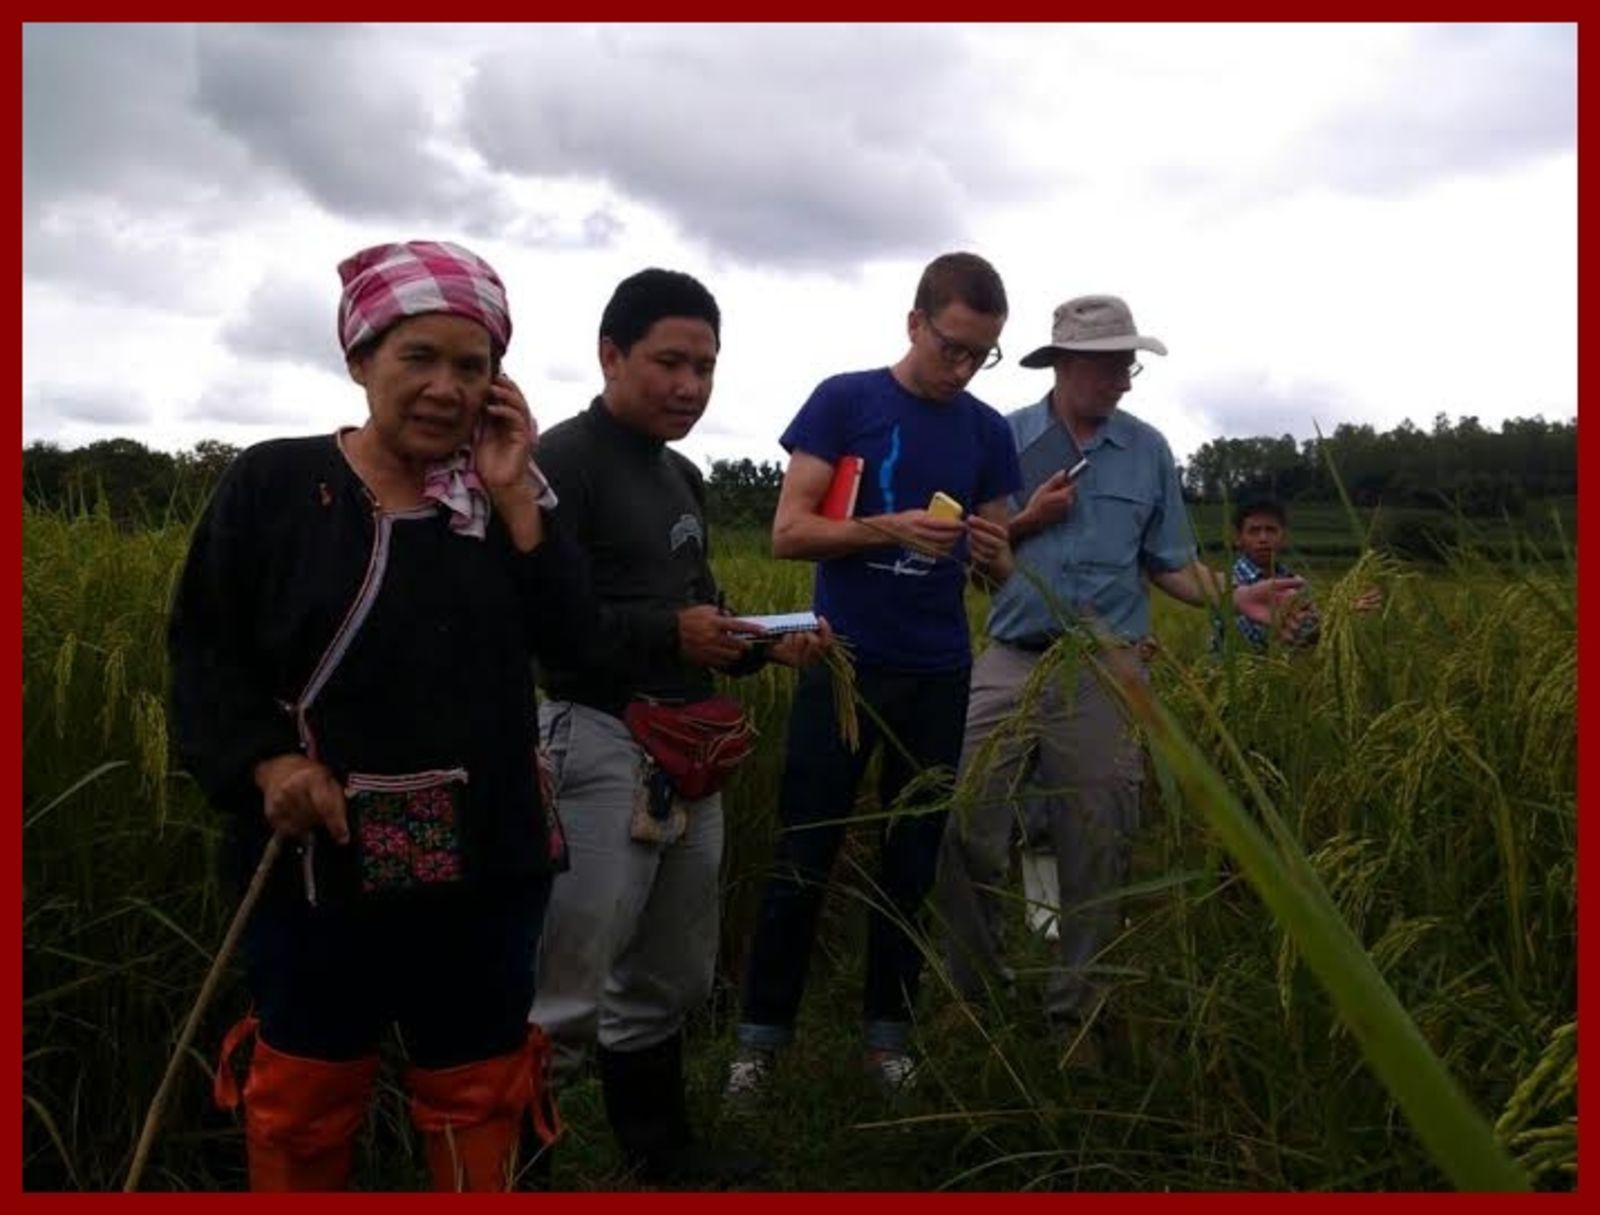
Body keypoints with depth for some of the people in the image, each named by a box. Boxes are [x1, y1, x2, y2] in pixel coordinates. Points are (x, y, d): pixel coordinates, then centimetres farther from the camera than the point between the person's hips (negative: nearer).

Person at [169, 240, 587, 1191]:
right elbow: (203, 647, -2)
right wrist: (263, 760, -16)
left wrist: (514, 495, -12)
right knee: (303, 1090, 16)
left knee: (478, 1085, 17)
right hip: (317, 854, -1)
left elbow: (572, 638, -7)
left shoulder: (506, 493, 4)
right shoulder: (274, 484, -4)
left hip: (484, 857, 2)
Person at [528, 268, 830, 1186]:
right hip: (598, 742, -8)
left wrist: (765, 646, 7)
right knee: (563, 989, -6)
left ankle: (659, 1146, 35)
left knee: (670, 980, 18)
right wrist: (670, 632, -21)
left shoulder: (684, 478, 17)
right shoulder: (563, 462, -10)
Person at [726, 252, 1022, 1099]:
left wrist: (993, 552, -14)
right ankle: (761, 1033, 14)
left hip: (938, 675, 4)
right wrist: (889, 529, -23)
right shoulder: (843, 400, -3)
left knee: (912, 859, 9)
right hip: (843, 663, -3)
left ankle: (886, 1034, 21)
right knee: (803, 855, 2)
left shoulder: (987, 432, 7)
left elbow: (997, 569, 10)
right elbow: (788, 530, -8)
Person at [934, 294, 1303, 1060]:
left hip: (1107, 673, 1)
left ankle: (1076, 1007, 21)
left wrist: (1234, 597, -5)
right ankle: (973, 989, 19)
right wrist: (1027, 521, -8)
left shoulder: (1149, 451, 8)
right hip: (1011, 664, 0)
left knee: (1096, 850, 5)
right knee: (966, 833, -1)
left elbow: (1169, 565, 10)